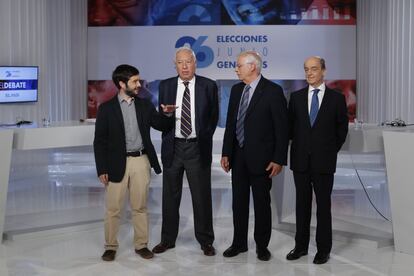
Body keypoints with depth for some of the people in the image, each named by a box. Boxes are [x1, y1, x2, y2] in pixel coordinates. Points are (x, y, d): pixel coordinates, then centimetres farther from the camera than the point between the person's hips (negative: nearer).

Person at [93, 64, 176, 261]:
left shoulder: (145, 105, 7)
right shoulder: (106, 108, -2)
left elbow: (162, 126, 9)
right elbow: (100, 141, -3)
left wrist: (167, 114, -12)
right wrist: (102, 169, -7)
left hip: (141, 161, 2)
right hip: (117, 163, -2)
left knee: (140, 207, 10)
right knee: (113, 208, 5)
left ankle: (141, 244, 21)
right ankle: (111, 246, 18)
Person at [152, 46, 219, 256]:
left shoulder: (208, 86, -1)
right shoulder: (165, 86, 4)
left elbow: (213, 117, 6)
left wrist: (204, 139, 4)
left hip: (197, 147, -2)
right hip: (172, 146, 2)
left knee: (202, 196, 5)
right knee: (170, 196, 11)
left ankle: (205, 241, 17)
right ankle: (168, 239, 24)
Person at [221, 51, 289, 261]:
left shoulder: (273, 91, -10)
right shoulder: (236, 90, 8)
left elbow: (281, 127, -11)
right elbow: (230, 123, 12)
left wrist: (279, 159, -14)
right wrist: (226, 153, 7)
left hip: (261, 157, -5)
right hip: (238, 156, 5)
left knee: (262, 203, 6)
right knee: (238, 202, 12)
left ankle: (262, 245, 21)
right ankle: (239, 243, 25)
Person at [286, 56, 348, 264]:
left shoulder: (336, 98, 1)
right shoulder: (296, 97, 6)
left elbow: (342, 129, 6)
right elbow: (290, 126, 11)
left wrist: (331, 151, 5)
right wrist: (299, 147, 8)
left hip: (324, 161, -2)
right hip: (300, 160, 2)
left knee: (323, 205, 5)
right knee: (302, 203, 9)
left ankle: (323, 249, 15)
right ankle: (301, 245, 20)